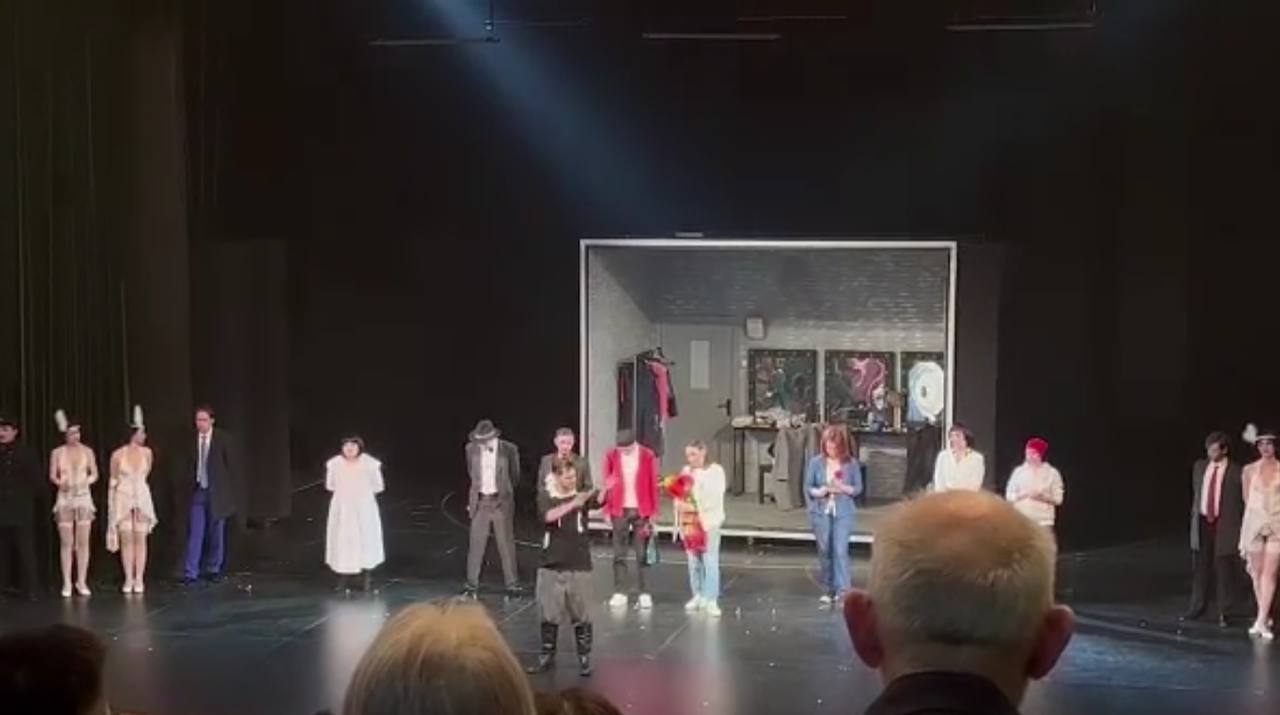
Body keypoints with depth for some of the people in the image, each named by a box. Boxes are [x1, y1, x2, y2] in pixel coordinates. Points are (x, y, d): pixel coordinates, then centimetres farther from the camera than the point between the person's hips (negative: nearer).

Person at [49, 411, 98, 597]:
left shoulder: (87, 451, 3)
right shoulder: (57, 453, 1)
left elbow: (95, 474, 6)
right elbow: (52, 476, 0)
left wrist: (87, 481, -14)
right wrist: (59, 482, -20)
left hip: (83, 498, 1)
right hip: (65, 499, -1)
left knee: (83, 542, -1)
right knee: (66, 542, -2)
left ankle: (82, 582, 6)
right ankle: (67, 583, 3)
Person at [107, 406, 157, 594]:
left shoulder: (147, 453, 0)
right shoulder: (117, 455, -6)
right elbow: (113, 481, 4)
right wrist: (111, 504, 7)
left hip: (142, 499, 2)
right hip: (123, 499, -2)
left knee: (140, 539, 1)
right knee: (126, 540, 0)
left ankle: (139, 579, 5)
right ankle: (128, 579, 6)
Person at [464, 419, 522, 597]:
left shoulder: (508, 450, -9)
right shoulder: (471, 448, -1)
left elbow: (515, 476, 4)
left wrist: (505, 492, 8)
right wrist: (474, 494, 13)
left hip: (501, 502, -2)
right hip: (480, 502, 2)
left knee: (506, 544, 3)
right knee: (476, 544, 3)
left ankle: (512, 584, 10)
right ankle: (472, 584, 10)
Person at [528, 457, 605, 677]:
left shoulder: (581, 494, -2)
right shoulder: (545, 497, -2)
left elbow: (599, 499, -23)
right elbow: (548, 516, -23)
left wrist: (608, 488, -46)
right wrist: (572, 504, -35)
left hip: (579, 566, 0)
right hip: (551, 565, 0)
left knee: (581, 615, 4)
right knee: (549, 614, 8)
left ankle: (584, 658, 13)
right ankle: (547, 657, 20)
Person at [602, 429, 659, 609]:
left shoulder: (648, 456, -6)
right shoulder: (611, 456, -3)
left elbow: (653, 484, -2)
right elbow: (607, 483, 3)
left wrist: (652, 512, -2)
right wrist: (607, 509, 1)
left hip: (641, 510, -1)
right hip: (619, 510, 1)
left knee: (642, 554, 2)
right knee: (619, 554, 4)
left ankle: (644, 593, 6)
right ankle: (620, 593, 10)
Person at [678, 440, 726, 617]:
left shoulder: (715, 471, -3)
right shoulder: (685, 471, 12)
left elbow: (715, 498, -13)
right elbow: (678, 494, 8)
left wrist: (694, 507, -20)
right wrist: (679, 504, -13)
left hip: (708, 521, -4)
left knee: (710, 561, -7)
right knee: (693, 561, 8)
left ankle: (711, 600, -6)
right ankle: (698, 596, 19)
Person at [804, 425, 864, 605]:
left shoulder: (851, 464, -3)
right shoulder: (816, 462, -2)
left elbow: (858, 489, 2)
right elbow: (807, 487, 2)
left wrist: (843, 488, -17)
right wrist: (819, 492, -18)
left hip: (843, 513, -2)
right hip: (821, 512, 2)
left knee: (840, 550, -13)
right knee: (824, 551, 8)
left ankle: (843, 590, -12)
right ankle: (828, 590, 20)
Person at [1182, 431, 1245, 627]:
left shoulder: (1236, 472, -7)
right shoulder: (1199, 467, 7)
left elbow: (1243, 501, -3)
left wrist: (1243, 528, -4)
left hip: (1225, 525, -4)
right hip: (1202, 522, 4)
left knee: (1224, 569, 1)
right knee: (1200, 567, 10)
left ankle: (1224, 612, 10)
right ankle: (1197, 606, 21)